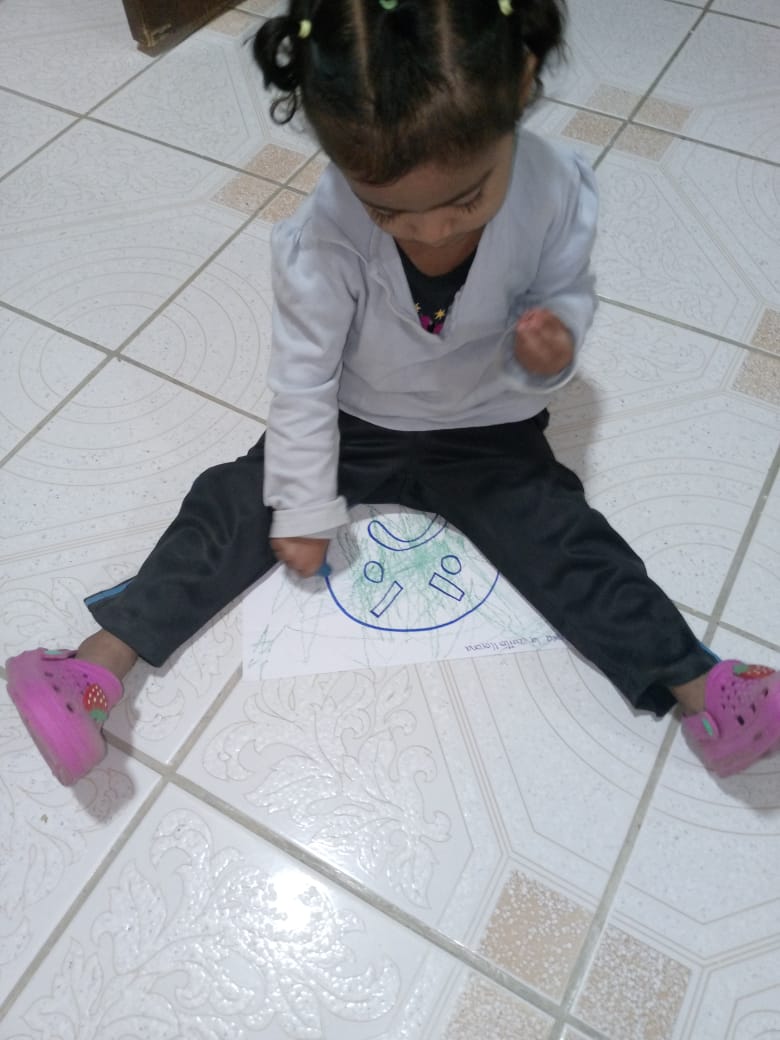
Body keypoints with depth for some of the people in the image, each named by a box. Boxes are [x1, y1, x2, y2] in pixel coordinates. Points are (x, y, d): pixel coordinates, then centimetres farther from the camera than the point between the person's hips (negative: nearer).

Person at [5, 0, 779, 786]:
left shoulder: (557, 192, -24)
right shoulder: (319, 241, -29)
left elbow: (563, 294, -4)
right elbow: (302, 380, -18)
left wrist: (552, 347, -28)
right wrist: (303, 510, -12)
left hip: (486, 433, 1)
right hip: (352, 426, 0)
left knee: (568, 542, -12)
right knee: (231, 509, -9)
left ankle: (700, 689, -4)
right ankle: (102, 662, -4)